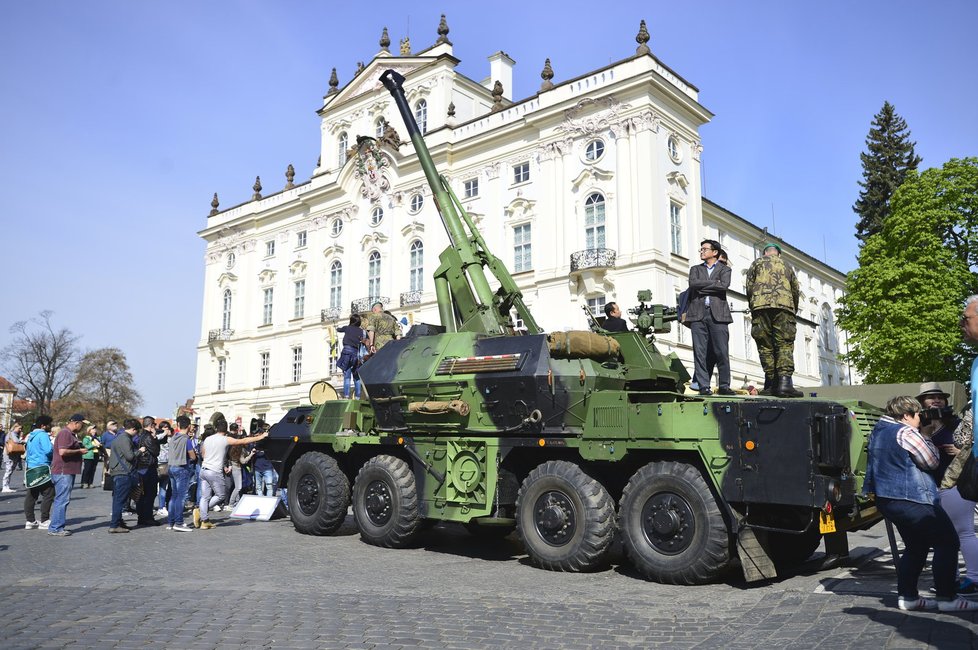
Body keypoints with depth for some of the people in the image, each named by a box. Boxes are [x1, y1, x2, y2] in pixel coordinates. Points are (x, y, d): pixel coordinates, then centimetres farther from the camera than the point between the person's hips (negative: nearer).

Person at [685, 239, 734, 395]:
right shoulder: (695, 269, 21)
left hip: (717, 314, -2)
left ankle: (724, 385, 1)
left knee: (722, 351, -6)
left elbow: (724, 286, -6)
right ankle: (703, 386, -1)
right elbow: (693, 283, 0)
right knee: (700, 352, -4)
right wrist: (714, 283, -1)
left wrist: (703, 286, -3)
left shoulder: (724, 269, 15)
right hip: (698, 314, 2)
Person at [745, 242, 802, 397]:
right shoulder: (786, 266, 26)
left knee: (765, 346, 1)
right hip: (784, 305, 1)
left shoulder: (757, 263, 19)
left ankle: (771, 383, -4)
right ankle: (784, 381, -21)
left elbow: (749, 286, 9)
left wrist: (752, 307, 19)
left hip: (761, 305, -1)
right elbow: (795, 291, 23)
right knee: (784, 345, -5)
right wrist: (794, 311, 34)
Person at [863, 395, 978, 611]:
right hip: (911, 499, -10)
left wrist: (922, 436, 15)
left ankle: (907, 597, 17)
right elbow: (932, 462, -7)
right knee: (947, 542, -1)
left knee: (916, 547, 18)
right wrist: (927, 437, 6)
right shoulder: (906, 433, -14)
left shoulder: (878, 431, 14)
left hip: (886, 499, 10)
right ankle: (946, 598, 1)